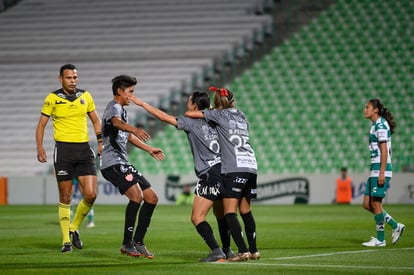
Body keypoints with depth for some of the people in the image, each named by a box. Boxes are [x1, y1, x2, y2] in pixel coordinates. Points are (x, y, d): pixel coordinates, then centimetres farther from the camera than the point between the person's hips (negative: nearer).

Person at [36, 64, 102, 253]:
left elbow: (95, 120, 19)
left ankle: (74, 228, 16)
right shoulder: (53, 98, -1)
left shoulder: (85, 96, 9)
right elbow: (41, 124, 3)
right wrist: (40, 147, -9)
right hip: (63, 149, -3)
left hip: (84, 149, 3)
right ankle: (66, 240, 8)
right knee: (65, 197, -1)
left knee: (91, 194, -7)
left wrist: (100, 141, 7)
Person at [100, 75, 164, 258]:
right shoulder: (114, 107, -10)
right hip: (113, 163, -10)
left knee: (152, 198, 8)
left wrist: (149, 149, 46)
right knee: (136, 196, -26)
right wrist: (135, 130, -56)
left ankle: (138, 242, 13)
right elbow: (117, 122, -36)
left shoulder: (122, 110, 22)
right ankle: (127, 244, -19)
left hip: (123, 163, 10)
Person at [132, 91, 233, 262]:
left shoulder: (192, 122, -3)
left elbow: (164, 117, -1)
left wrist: (142, 104, 6)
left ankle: (217, 252, -19)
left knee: (197, 217, -7)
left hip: (210, 175, -8)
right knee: (221, 215, 24)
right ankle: (227, 251, 33)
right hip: (223, 170, 8)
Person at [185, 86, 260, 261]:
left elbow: (189, 114, 5)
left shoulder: (219, 114, 5)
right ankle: (254, 251, 16)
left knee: (230, 212, -7)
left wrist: (190, 113, 29)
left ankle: (243, 251, -17)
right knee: (246, 211, 15)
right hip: (251, 166, 6)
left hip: (234, 169, -6)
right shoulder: (241, 116, 21)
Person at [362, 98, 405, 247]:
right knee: (367, 204, 7)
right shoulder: (376, 125, 17)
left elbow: (384, 151, -17)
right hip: (375, 170, 10)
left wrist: (382, 173, -21)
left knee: (375, 203, -6)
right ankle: (395, 226, 14)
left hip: (381, 169, -10)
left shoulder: (380, 125, -12)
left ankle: (380, 239, 1)